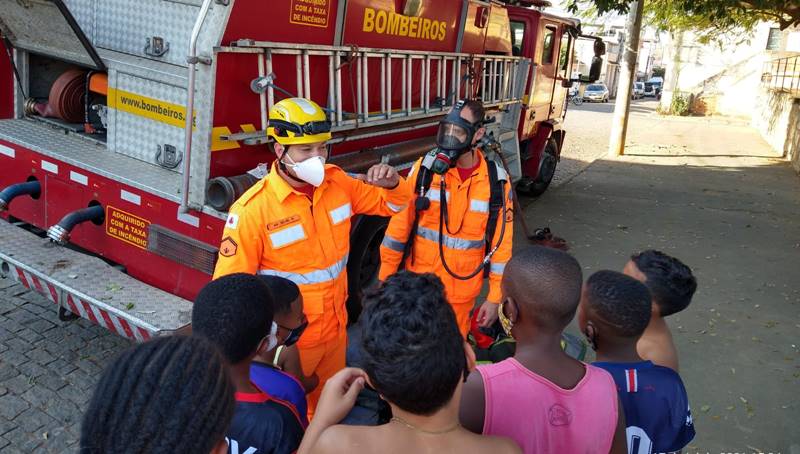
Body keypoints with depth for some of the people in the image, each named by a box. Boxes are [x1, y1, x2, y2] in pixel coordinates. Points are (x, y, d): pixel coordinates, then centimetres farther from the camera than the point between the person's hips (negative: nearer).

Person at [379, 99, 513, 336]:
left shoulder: (497, 181, -8)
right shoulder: (424, 168, -9)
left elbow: (501, 243, -2)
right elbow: (399, 225, -4)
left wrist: (495, 297, -1)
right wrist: (385, 278, 0)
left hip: (461, 293, 0)